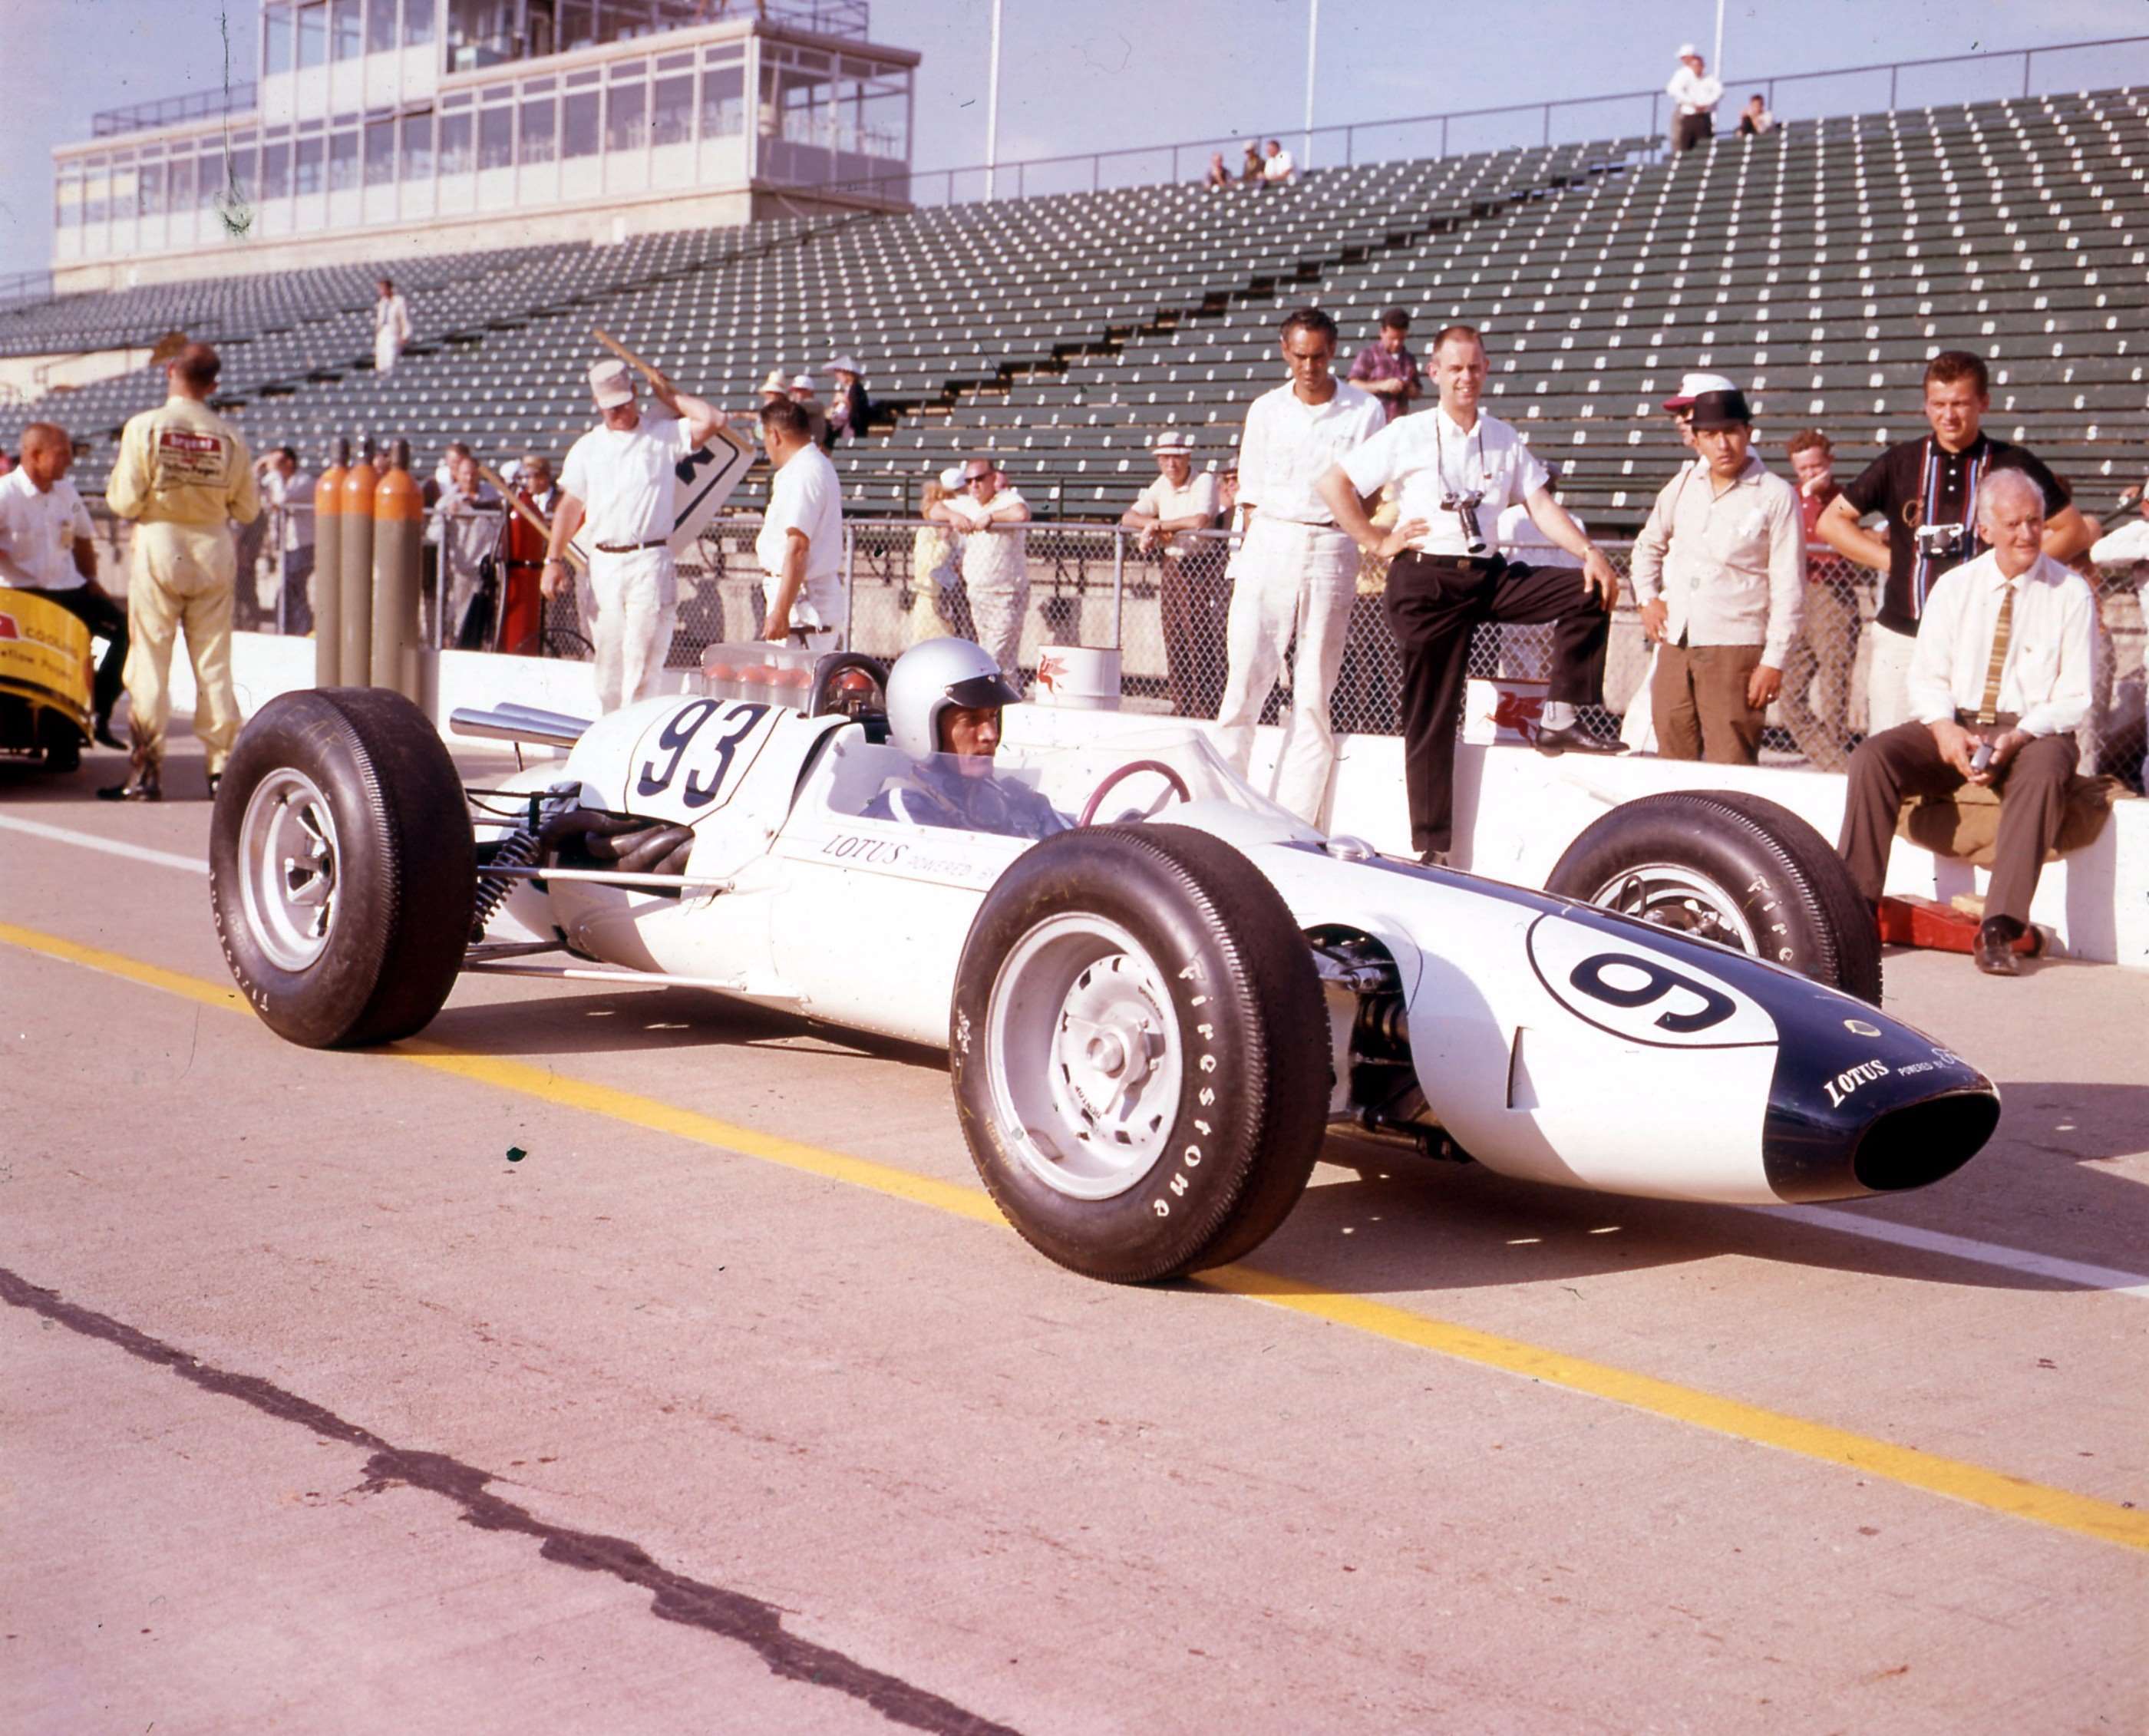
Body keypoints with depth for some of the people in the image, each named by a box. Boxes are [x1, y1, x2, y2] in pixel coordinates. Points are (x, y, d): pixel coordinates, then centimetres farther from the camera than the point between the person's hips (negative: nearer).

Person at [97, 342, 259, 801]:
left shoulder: (143, 427, -8)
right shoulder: (229, 436, -2)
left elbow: (125, 502, -9)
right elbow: (248, 509, 4)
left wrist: (114, 481, 12)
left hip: (159, 545, -2)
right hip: (214, 553, 2)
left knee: (149, 664, 3)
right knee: (214, 665, 8)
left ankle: (146, 773, 2)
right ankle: (223, 766, 9)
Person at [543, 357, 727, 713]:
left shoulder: (664, 437, 6)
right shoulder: (587, 447, 15)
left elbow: (713, 420, -8)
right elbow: (571, 505, 10)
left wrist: (669, 395, 3)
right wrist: (554, 559, 1)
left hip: (650, 561, -4)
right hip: (603, 561, 4)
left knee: (642, 660, -9)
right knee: (607, 660, 8)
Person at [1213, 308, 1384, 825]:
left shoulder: (1364, 411, 5)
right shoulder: (1266, 410, 11)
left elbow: (1370, 495, 8)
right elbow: (1250, 496, 12)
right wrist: (1250, 555, 3)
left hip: (1331, 549, -1)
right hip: (1269, 547, 1)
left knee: (1314, 694, -1)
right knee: (1244, 679, -6)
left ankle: (1293, 822, 1)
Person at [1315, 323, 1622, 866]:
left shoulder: (1504, 440, 12)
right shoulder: (1408, 435, 0)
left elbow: (1540, 503, 5)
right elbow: (1334, 483, -1)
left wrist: (1590, 552, -10)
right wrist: (1377, 543, -4)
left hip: (1487, 574, 4)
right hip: (1425, 580, -4)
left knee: (1588, 593, -14)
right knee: (1431, 716, -3)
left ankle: (1560, 721, -9)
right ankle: (1431, 846, 2)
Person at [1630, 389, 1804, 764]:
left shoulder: (1777, 496, -5)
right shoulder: (1682, 486, 11)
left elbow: (1788, 588, -7)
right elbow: (1648, 545, 27)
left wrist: (1774, 660, -12)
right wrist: (1647, 597, 11)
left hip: (1734, 648, -6)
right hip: (1675, 645, 6)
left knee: (1730, 768, -11)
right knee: (1673, 760, 11)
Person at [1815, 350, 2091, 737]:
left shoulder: (2014, 466, 4)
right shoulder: (1900, 463, 9)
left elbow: (2074, 532, 9)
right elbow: (1831, 521, 14)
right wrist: (1891, 559, 4)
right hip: (1902, 637, 2)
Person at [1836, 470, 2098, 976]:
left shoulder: (2071, 593, 0)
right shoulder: (1954, 586, 8)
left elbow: (2074, 700, -4)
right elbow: (1927, 677, 5)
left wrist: (2015, 740, -21)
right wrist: (1945, 730, -16)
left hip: (2033, 731, -3)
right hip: (1952, 728, 3)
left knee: (2045, 773, -37)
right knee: (1871, 757, -23)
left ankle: (1999, 929, -39)